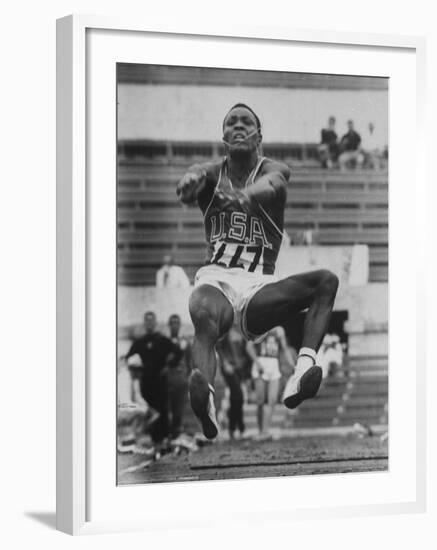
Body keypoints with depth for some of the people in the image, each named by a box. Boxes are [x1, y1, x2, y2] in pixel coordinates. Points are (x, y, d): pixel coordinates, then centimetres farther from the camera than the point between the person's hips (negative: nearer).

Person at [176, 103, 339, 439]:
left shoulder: (273, 169, 5)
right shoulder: (212, 173, 10)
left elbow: (271, 181, -23)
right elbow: (196, 176, -17)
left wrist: (249, 193, -50)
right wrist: (191, 181, -45)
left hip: (258, 286, 1)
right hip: (215, 278, -1)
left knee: (326, 281, -23)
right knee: (204, 319, -35)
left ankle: (304, 369, -41)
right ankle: (205, 399, -63)